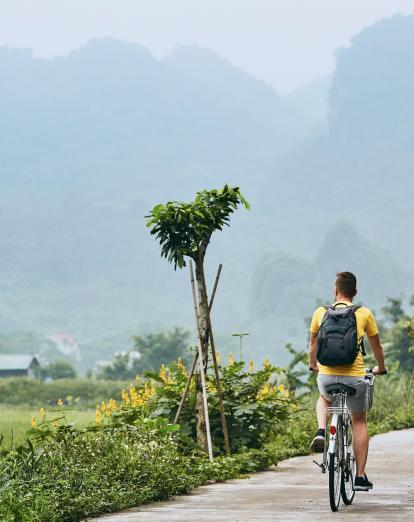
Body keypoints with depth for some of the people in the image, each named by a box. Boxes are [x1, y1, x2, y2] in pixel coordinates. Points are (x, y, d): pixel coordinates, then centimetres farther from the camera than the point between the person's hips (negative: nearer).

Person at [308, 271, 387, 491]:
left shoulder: (321, 312, 5)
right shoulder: (364, 314, 2)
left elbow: (313, 343, 20)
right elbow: (376, 345, 16)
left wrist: (313, 365, 40)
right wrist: (380, 368, 36)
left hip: (327, 376, 1)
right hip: (355, 377, -1)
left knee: (324, 399, 36)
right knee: (359, 421, 19)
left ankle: (321, 431, 6)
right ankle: (360, 477, 15)